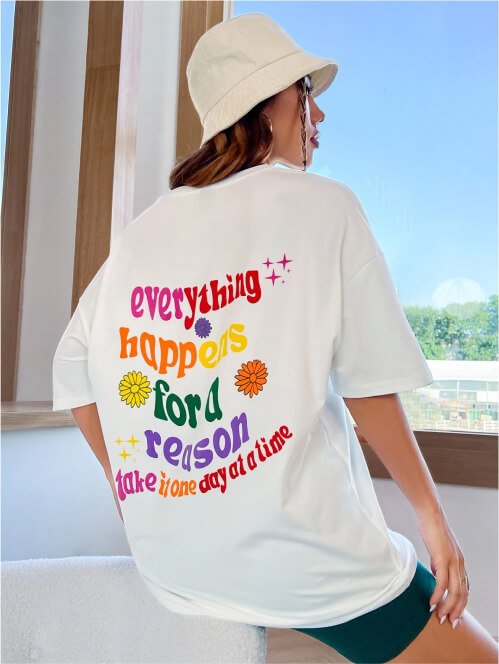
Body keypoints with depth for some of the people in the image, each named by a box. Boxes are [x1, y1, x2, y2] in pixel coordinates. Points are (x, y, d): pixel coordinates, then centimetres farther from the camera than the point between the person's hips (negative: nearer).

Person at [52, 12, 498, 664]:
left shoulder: (137, 235, 6)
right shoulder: (324, 205, -7)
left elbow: (76, 382, 8)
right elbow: (370, 391, -9)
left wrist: (156, 507, 15)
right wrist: (433, 515, 5)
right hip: (303, 559, -6)